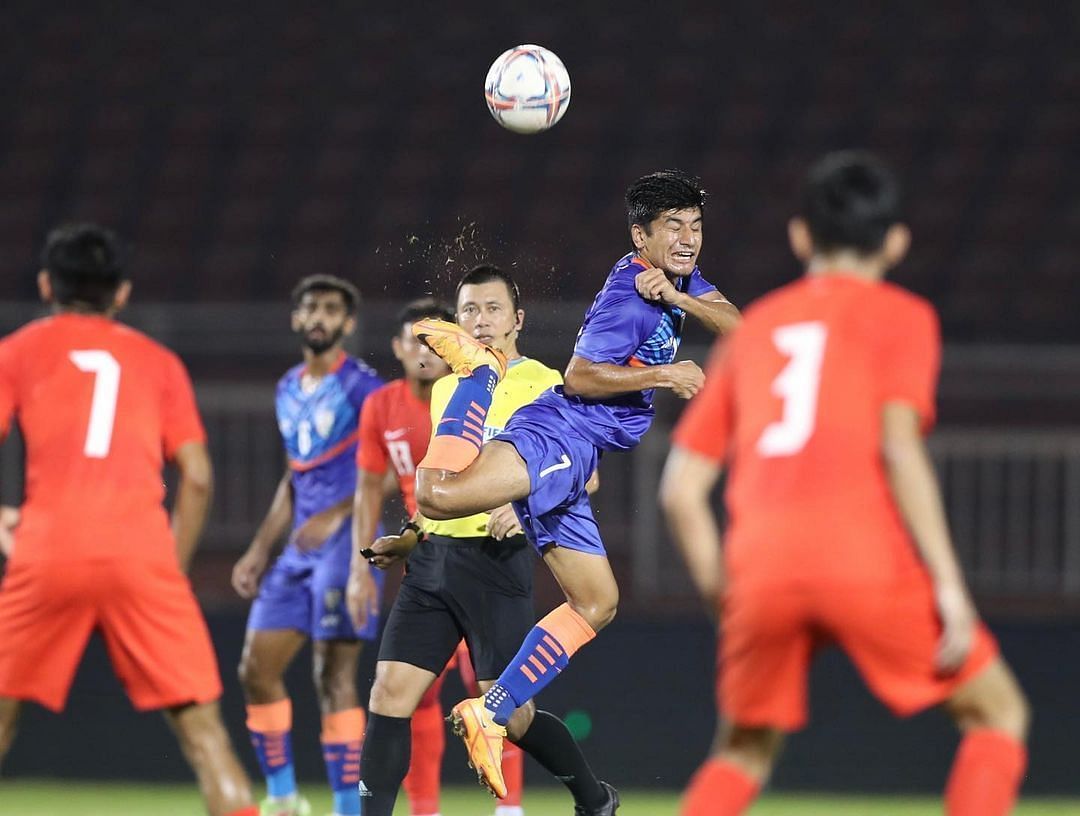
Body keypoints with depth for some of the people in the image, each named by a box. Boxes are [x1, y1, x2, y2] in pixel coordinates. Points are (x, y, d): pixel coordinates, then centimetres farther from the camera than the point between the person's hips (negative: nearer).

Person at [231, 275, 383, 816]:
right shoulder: (289, 391, 17)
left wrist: (335, 515, -24)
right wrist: (259, 551, 20)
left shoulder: (361, 386, -6)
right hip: (298, 549, 8)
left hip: (344, 543, -8)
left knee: (334, 675, -10)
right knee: (257, 669, 5)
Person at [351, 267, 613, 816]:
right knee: (391, 691, -7)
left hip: (496, 561, -6)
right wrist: (410, 540, 21)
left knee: (507, 713, -3)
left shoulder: (542, 385, -3)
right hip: (433, 560, 6)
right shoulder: (446, 389, 18)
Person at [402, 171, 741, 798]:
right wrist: (665, 375, -15)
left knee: (597, 604, 16)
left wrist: (678, 297, -6)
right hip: (560, 436, -10)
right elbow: (579, 376, -15)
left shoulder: (681, 278, 19)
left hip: (570, 463, 10)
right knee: (440, 494, -35)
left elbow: (735, 326, 8)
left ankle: (490, 713, 13)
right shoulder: (630, 298, -10)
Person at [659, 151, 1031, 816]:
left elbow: (682, 491, 18)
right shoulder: (900, 315, 12)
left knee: (744, 753, 23)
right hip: (866, 559, -4)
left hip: (760, 564, 4)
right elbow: (900, 447, -6)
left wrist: (727, 600, 26)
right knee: (998, 712, 12)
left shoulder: (752, 328, 24)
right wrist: (949, 585, -7)